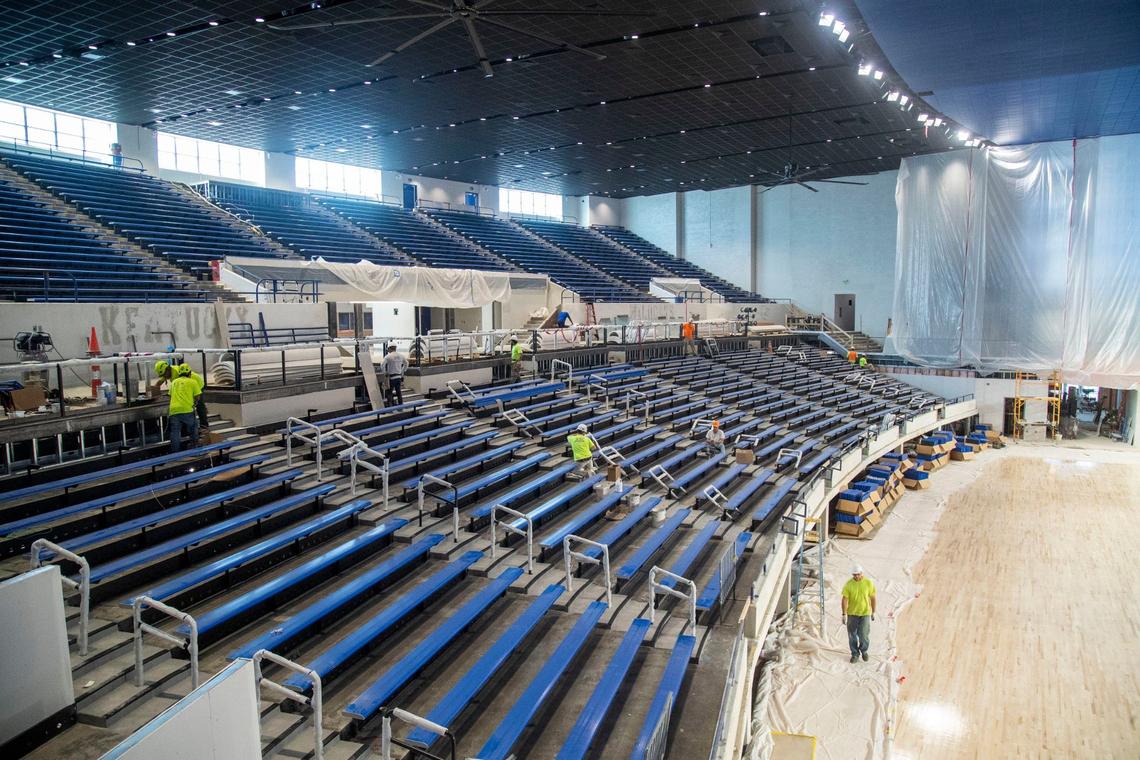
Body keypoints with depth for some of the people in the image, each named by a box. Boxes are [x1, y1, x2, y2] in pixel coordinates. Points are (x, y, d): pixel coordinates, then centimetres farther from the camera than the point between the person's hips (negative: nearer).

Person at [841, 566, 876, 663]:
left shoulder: (868, 583, -6)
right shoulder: (848, 584, -8)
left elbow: (872, 598, 4)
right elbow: (845, 599, -8)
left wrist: (873, 612, 9)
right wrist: (844, 614, -12)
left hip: (865, 613, -1)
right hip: (852, 614, 1)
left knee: (864, 635, 0)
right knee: (852, 635, 7)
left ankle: (864, 650, 29)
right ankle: (855, 654, 25)